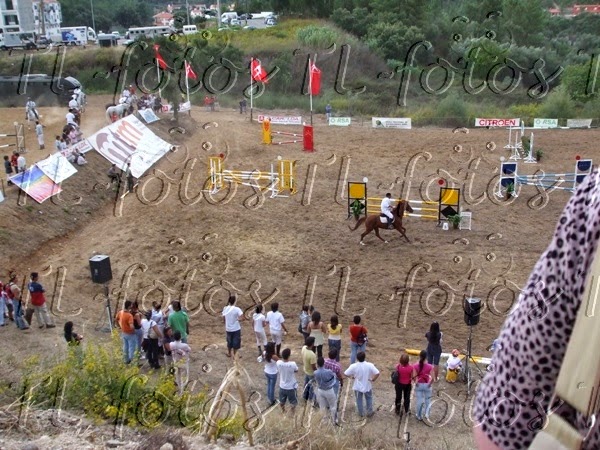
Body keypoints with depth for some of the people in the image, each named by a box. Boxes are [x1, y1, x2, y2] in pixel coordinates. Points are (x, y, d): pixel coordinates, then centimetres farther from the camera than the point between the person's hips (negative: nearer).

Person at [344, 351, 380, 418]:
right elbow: (377, 373, -25)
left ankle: (361, 413, 35)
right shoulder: (370, 365, -22)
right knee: (369, 399, 24)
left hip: (358, 387, 0)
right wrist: (373, 379, -9)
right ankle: (369, 412, 34)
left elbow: (346, 374, -16)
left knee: (359, 400, 22)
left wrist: (352, 377, 1)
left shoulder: (354, 366, -22)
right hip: (367, 386, 0)